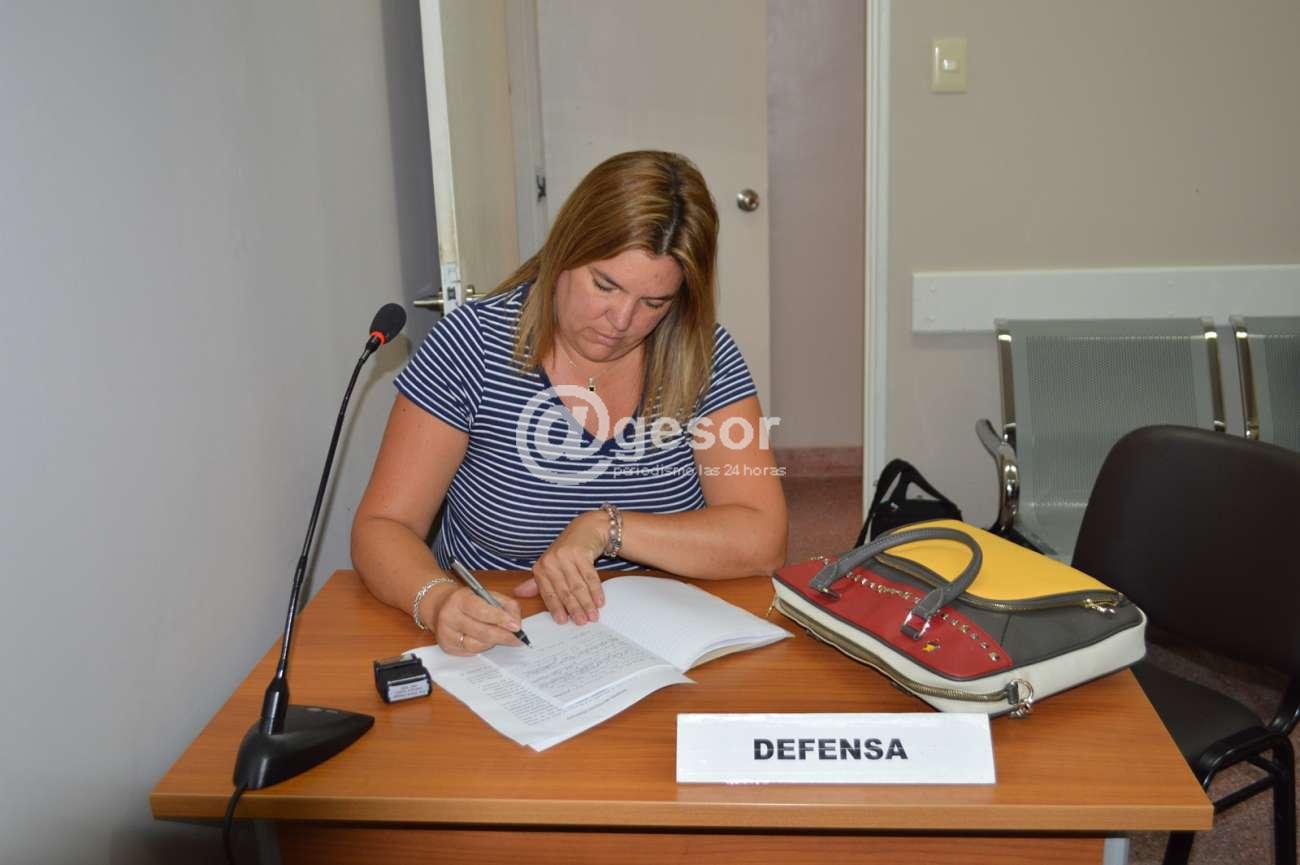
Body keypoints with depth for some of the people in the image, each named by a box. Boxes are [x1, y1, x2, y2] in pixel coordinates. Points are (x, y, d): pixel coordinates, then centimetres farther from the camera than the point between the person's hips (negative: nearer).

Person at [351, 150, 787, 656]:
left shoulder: (705, 357, -5)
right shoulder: (472, 344, -9)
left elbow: (762, 541, -11)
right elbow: (381, 527, -9)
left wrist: (604, 528, -20)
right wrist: (436, 599, -29)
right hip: (494, 647, 0)